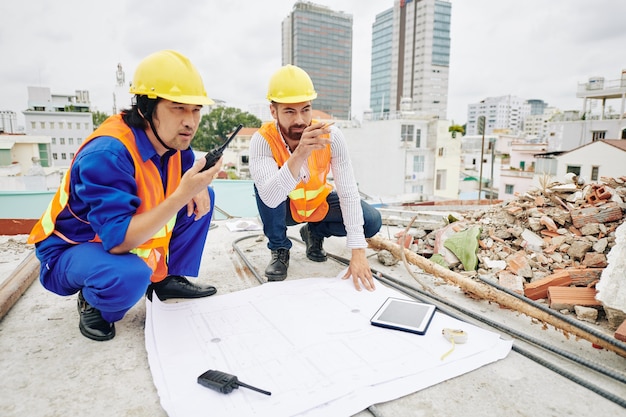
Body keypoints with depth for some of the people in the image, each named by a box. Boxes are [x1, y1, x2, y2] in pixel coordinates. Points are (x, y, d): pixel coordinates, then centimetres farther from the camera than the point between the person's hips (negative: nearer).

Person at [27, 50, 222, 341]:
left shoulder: (173, 139, -10)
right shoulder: (107, 153, -32)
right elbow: (118, 241, -37)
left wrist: (196, 187, -16)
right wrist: (181, 195, -44)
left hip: (129, 235, 7)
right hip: (70, 250, -7)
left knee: (202, 199, -2)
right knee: (129, 276, -40)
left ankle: (167, 279, 8)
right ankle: (93, 303, -2)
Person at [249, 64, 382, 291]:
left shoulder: (331, 136, -24)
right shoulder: (262, 140, -29)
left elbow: (348, 192, -26)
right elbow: (269, 198, -43)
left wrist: (358, 252, -33)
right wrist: (299, 155, -59)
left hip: (320, 202, 2)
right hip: (284, 207, -2)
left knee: (371, 221, -18)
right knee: (266, 186, -34)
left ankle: (314, 232, 10)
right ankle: (279, 250, -8)